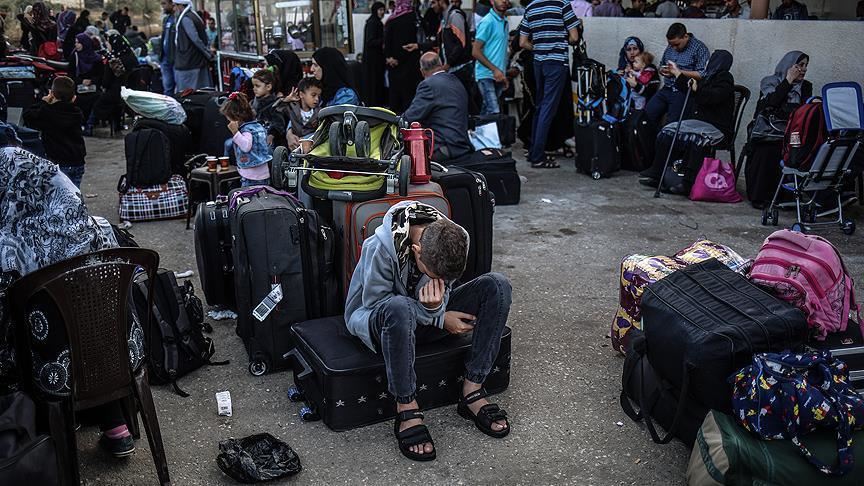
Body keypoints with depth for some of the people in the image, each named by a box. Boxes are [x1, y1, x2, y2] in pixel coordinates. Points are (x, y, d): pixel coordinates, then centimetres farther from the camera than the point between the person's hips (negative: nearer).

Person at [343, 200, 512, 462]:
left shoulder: (453, 241, -16)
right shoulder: (381, 247, -30)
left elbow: (442, 294, -6)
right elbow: (375, 301, -21)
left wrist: (436, 307, -34)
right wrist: (440, 319, -22)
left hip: (423, 315, 5)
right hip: (373, 318, -5)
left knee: (497, 286, -16)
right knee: (399, 308, -44)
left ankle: (472, 391, -15)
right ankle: (407, 410, -27)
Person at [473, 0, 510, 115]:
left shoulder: (505, 22, 15)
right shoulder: (487, 22, -9)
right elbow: (475, 51, -13)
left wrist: (503, 74, 16)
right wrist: (495, 70, -17)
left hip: (498, 76, 7)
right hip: (486, 75, -7)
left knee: (486, 112, 10)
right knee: (494, 112, -18)